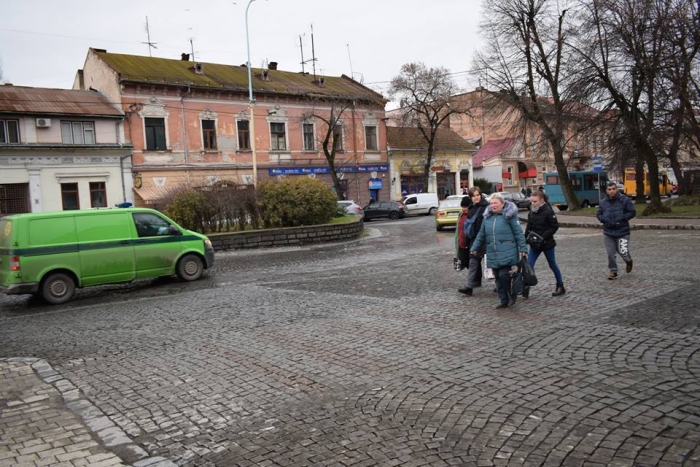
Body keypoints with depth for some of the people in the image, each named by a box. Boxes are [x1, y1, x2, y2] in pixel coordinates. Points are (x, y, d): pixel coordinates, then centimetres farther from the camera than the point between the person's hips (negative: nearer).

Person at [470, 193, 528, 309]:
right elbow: (481, 235, 18)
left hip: (507, 253, -6)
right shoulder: (487, 217, 11)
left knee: (504, 275, -13)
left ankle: (512, 296, 11)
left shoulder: (509, 215, -4)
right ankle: (503, 300, 20)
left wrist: (523, 249, -8)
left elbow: (519, 233, -5)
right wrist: (474, 248, 17)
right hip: (493, 254, 6)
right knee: (498, 278, 9)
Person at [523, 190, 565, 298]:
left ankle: (561, 287, 27)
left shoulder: (548, 211, -15)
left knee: (552, 265, 10)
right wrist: (526, 237, -2)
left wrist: (543, 237, -21)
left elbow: (555, 227, -14)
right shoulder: (531, 212, 3)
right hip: (534, 244, 5)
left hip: (547, 243, -5)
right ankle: (525, 289, 1)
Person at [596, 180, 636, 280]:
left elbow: (632, 212, -5)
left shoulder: (625, 200, -7)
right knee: (610, 254, 1)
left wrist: (621, 218, -16)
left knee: (623, 252, -2)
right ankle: (613, 271, 16)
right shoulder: (603, 202, 3)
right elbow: (598, 214, 12)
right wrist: (605, 220, -8)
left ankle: (628, 261, 34)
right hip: (608, 233, 3)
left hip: (622, 232, -3)